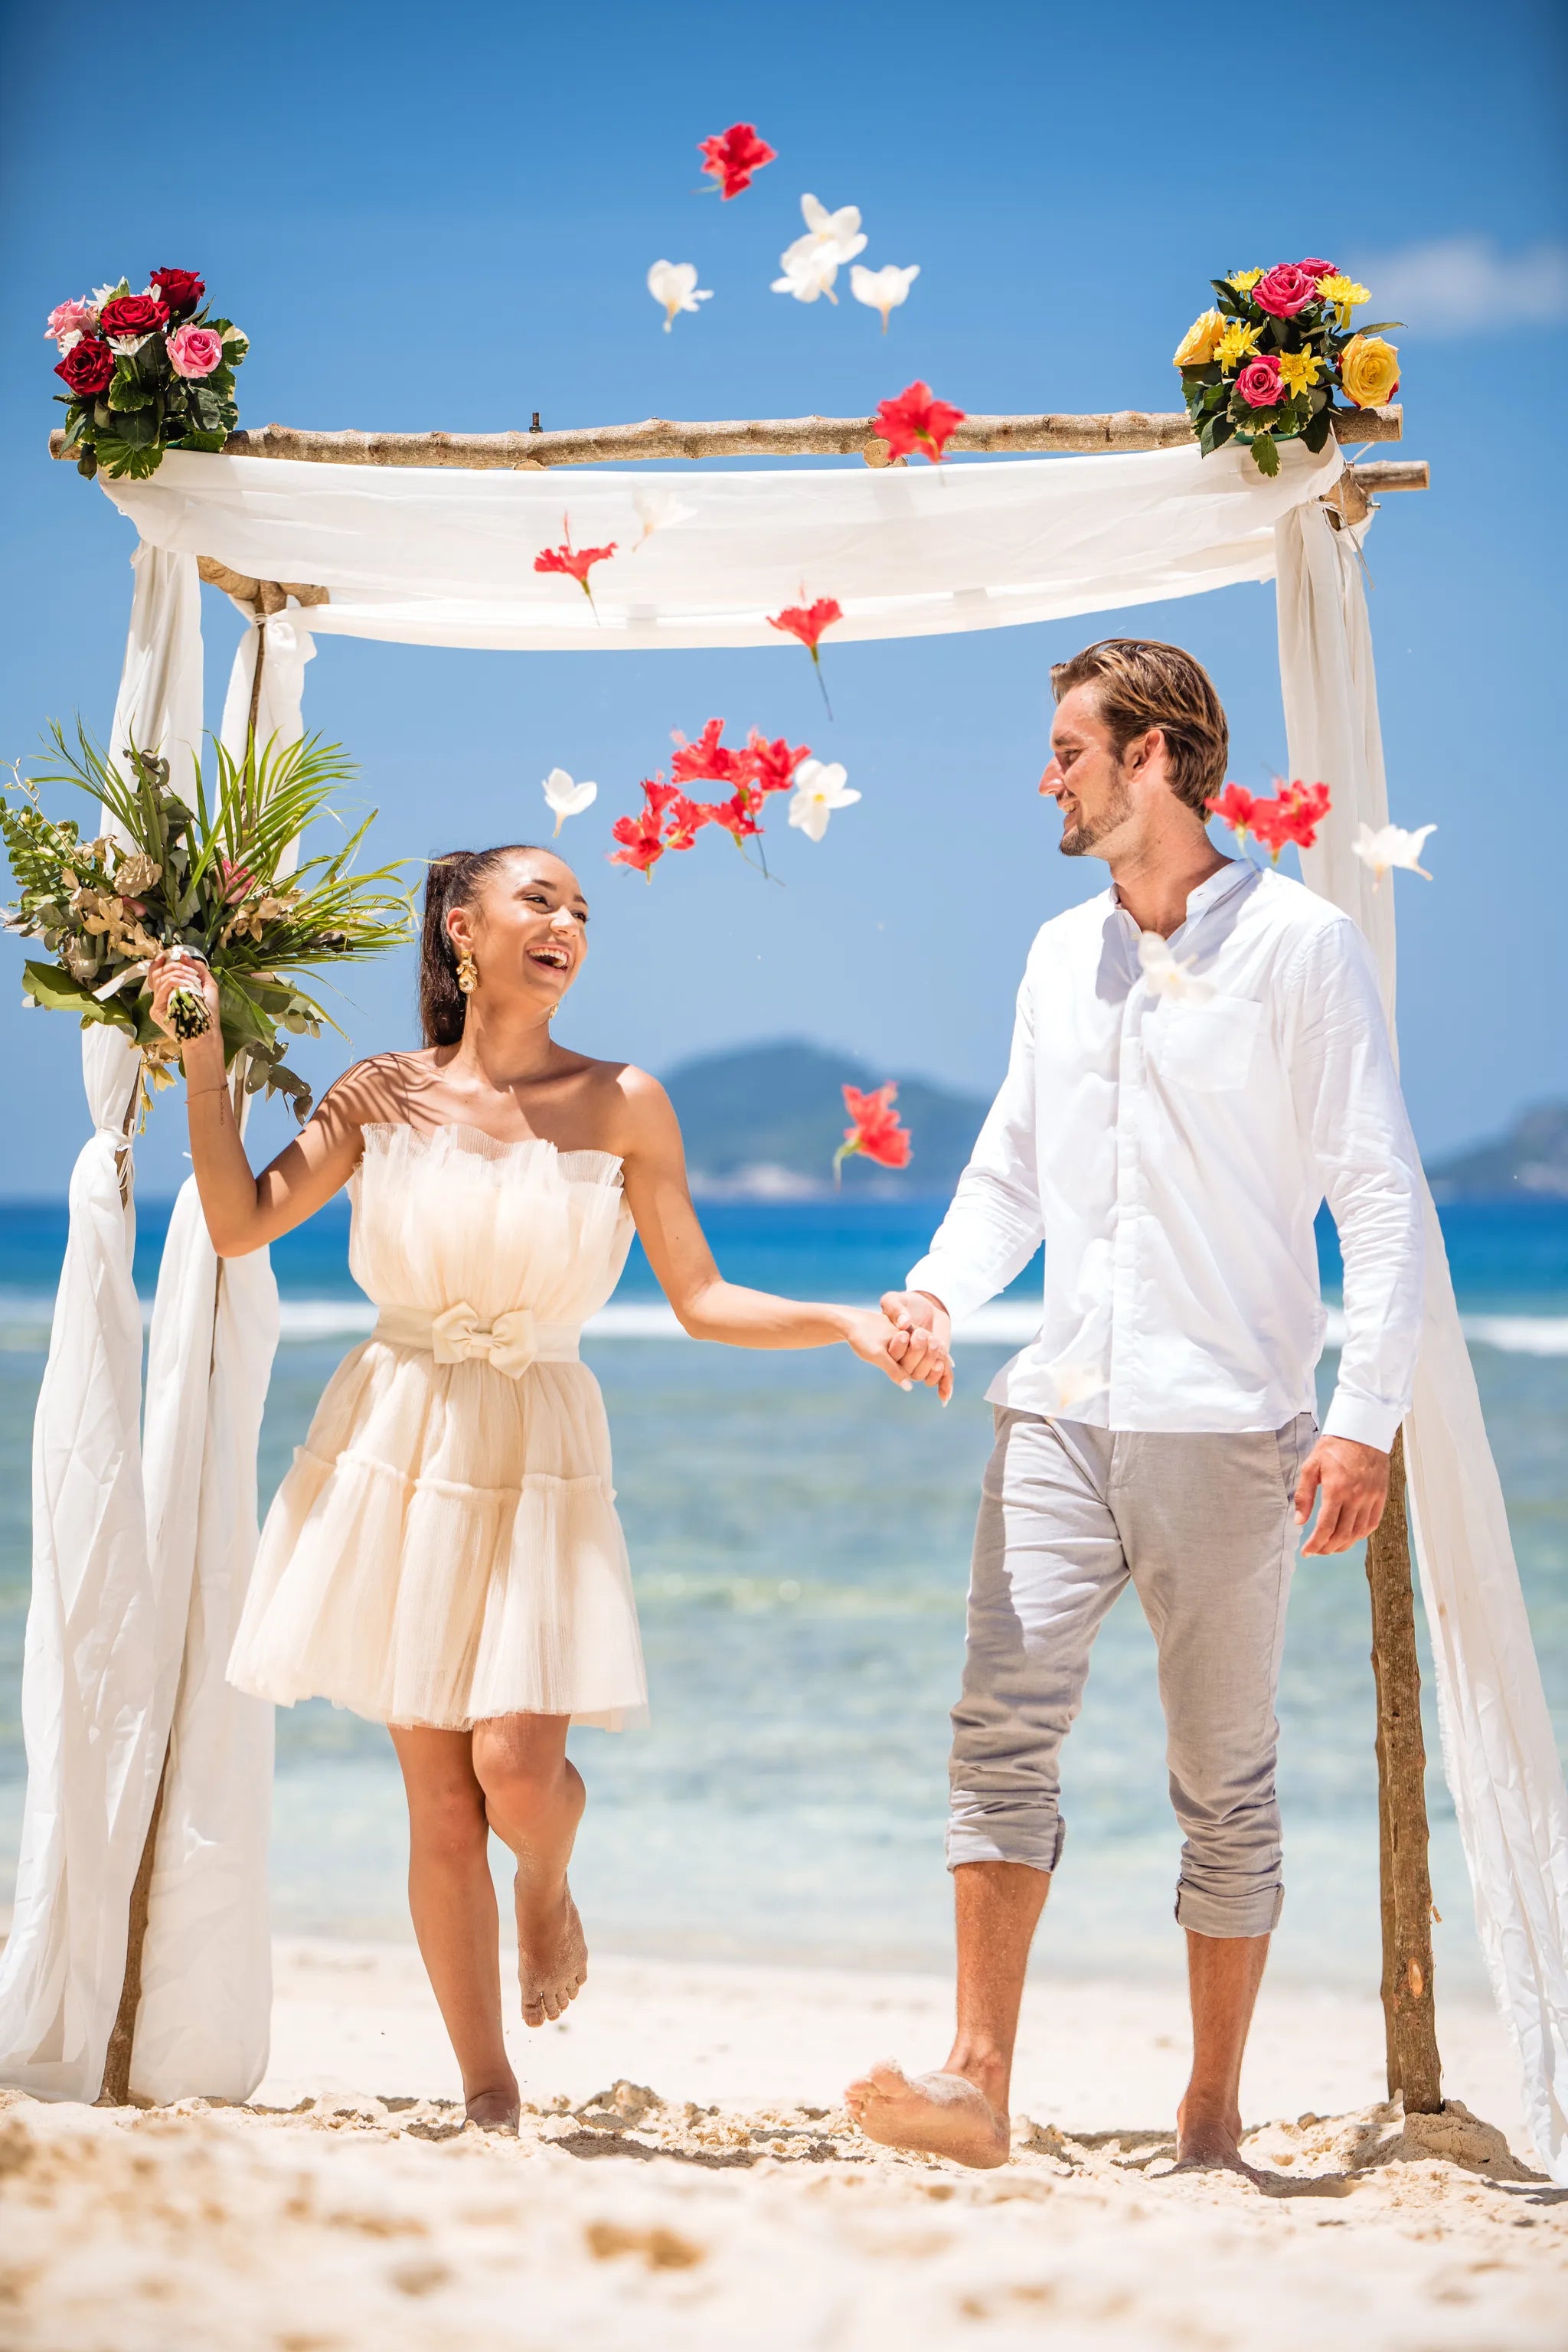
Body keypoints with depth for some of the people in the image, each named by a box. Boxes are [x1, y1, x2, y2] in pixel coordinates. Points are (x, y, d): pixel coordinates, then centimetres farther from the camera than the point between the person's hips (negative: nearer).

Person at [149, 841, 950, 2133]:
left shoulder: (621, 1103, -1)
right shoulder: (385, 1094, 3)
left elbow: (703, 1302, 1)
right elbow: (239, 1223, 0)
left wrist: (846, 1322, -12)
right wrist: (204, 1055, -2)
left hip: (539, 1456, -1)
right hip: (396, 1445, 1)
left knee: (516, 1769, -14)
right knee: (438, 1801, 2)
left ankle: (549, 1893, 25)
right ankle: (488, 2094, 15)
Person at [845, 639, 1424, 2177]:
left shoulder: (1300, 945, -2)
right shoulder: (1060, 955, 15)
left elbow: (1380, 1193, -6)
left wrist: (1366, 1417, -14)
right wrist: (940, 1288, 0)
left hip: (1226, 1428, -4)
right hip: (1058, 1412, 4)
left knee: (1224, 1781, 3)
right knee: (1002, 1723, -11)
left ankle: (1212, 2121, 13)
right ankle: (978, 2086, -9)